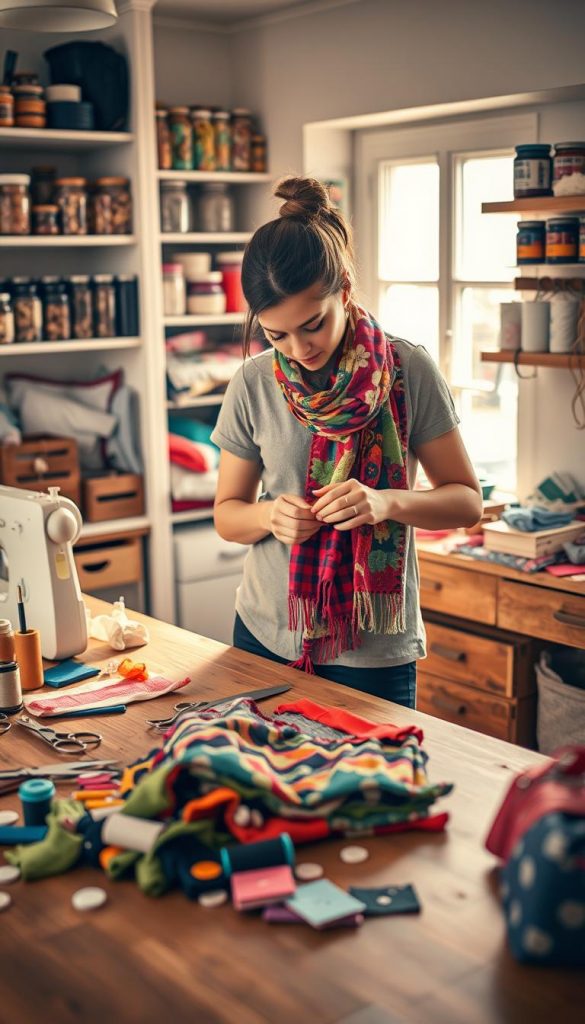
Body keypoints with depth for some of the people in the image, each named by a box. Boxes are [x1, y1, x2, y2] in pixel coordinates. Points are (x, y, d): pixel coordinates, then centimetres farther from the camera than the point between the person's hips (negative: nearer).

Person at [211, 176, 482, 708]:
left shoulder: (408, 371, -9)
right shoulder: (253, 384, -3)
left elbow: (467, 500, -5)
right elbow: (227, 514, 5)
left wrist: (387, 502, -23)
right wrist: (269, 515, -17)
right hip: (267, 638, 2)